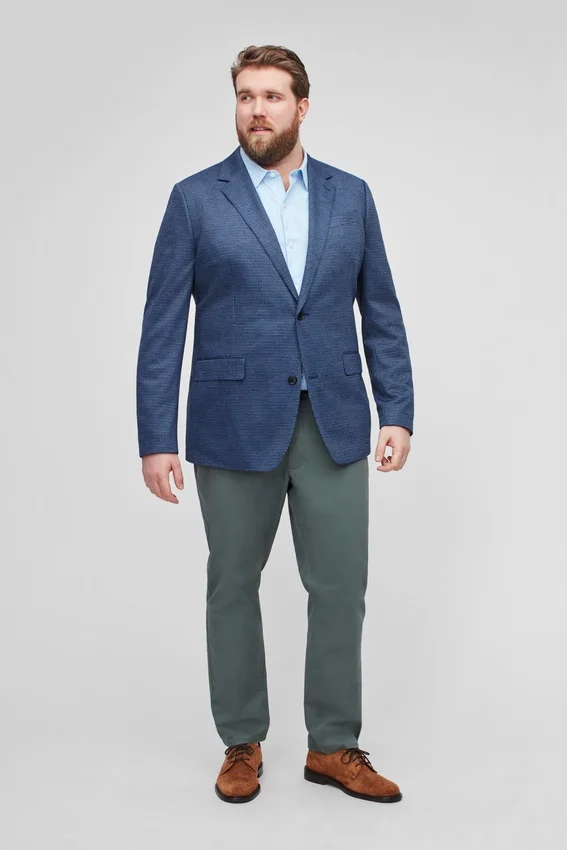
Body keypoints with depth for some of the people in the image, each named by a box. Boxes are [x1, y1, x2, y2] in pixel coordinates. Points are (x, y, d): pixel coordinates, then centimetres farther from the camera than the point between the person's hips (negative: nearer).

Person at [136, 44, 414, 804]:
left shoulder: (350, 195, 7)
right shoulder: (196, 199, 0)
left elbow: (381, 311, 8)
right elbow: (162, 325, -3)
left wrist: (398, 413, 0)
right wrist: (156, 438, -8)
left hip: (333, 425, 2)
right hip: (234, 426, -1)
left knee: (341, 588, 4)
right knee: (233, 585, 10)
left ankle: (334, 745, 22)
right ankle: (242, 743, 27)